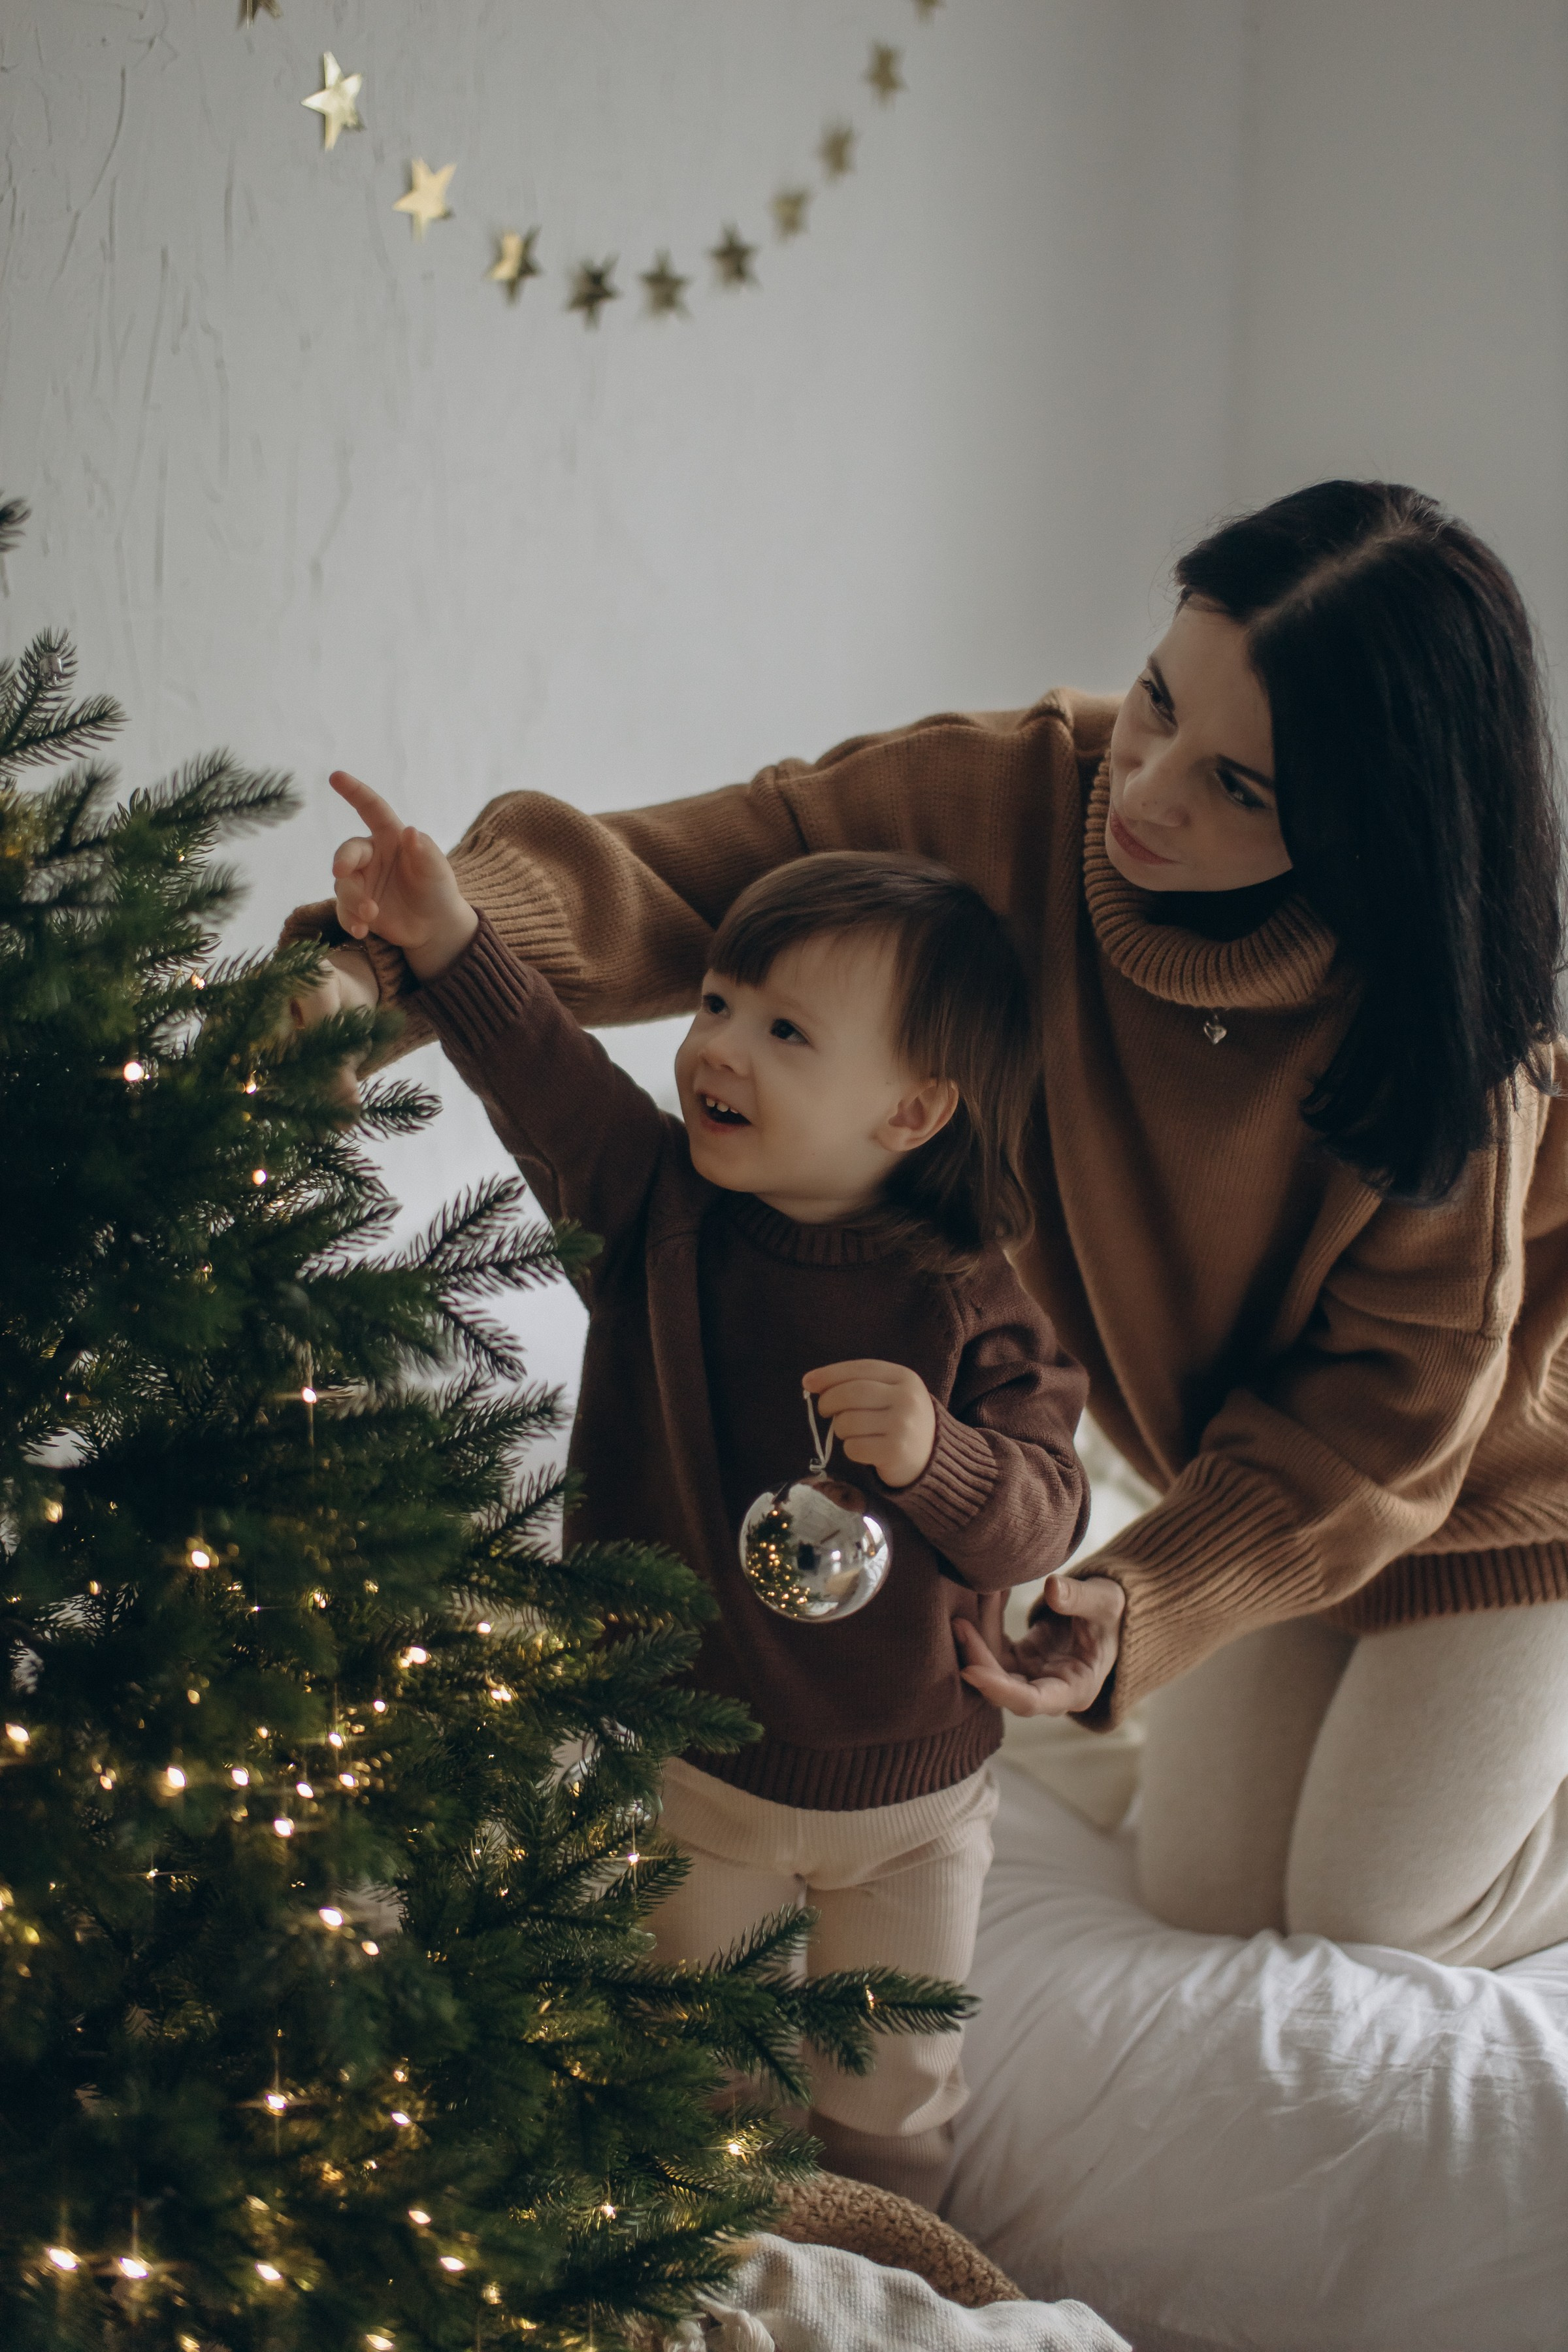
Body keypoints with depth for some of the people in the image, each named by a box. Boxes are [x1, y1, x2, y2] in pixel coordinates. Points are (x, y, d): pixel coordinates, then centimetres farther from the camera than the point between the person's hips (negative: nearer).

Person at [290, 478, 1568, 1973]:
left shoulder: (1420, 1010, -35)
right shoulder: (1018, 798, -28)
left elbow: (1396, 1395, -26)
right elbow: (679, 877, -32)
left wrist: (1157, 1597, -39)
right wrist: (389, 961, -50)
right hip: (1249, 1452, 4)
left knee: (1384, 1910, 3)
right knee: (1203, 1890, 11)